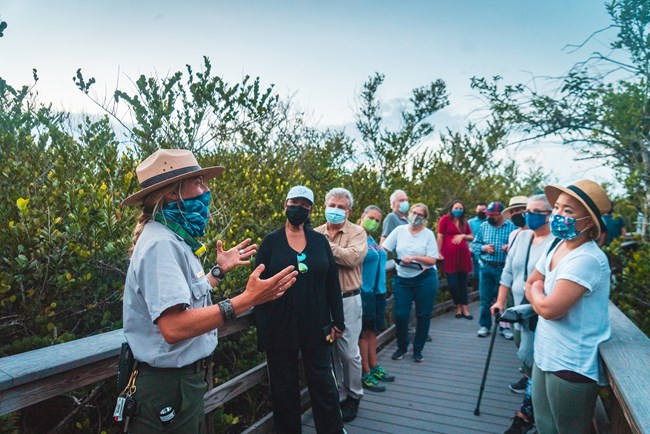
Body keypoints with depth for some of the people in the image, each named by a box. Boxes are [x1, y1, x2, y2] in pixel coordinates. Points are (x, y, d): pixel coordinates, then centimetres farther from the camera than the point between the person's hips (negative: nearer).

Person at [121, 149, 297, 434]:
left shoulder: (172, 239, 7)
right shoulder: (161, 242, -24)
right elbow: (174, 327, -33)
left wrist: (220, 270, 20)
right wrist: (245, 300, -34)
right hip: (168, 385, -10)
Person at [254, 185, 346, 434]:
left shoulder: (320, 241, 3)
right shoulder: (270, 241, -3)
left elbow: (332, 284, 5)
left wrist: (337, 321, 3)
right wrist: (262, 330, -9)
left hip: (316, 328, 2)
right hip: (280, 329, -1)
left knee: (324, 385, 12)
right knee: (284, 390, 14)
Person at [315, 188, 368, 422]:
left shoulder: (357, 232, -3)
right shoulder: (316, 234, 8)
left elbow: (353, 257, -21)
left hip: (347, 300, -3)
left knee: (349, 352, 6)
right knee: (328, 350, 14)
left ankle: (353, 395, 30)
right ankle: (337, 394, 33)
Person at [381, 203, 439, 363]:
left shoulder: (428, 234, -4)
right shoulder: (399, 230, 2)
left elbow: (432, 260, -8)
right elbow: (383, 248, 1)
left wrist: (414, 258, -20)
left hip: (425, 279, -1)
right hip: (402, 279, 1)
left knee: (423, 315, 8)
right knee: (400, 315, 0)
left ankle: (418, 349, 25)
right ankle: (401, 347, 23)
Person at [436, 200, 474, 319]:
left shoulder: (464, 221, 13)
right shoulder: (445, 219, -3)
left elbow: (471, 237, 18)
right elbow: (440, 236, -4)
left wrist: (463, 236, -4)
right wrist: (439, 252, -10)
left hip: (463, 254, 5)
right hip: (449, 255, -4)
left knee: (462, 282, 7)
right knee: (452, 283, -2)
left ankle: (464, 308, 12)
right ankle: (458, 307, 15)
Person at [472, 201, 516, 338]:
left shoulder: (511, 226, -3)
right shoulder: (483, 226, 7)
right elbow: (475, 244, 11)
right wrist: (483, 248, -9)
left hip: (504, 268, -2)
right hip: (486, 267, 3)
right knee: (485, 298, 7)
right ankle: (484, 325, 19)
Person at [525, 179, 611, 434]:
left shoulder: (587, 259, -25)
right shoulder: (558, 247, 4)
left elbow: (549, 308, -27)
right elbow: (530, 286, 13)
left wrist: (536, 290, -7)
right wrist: (541, 297, -9)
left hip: (571, 366, -8)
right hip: (545, 356, 8)